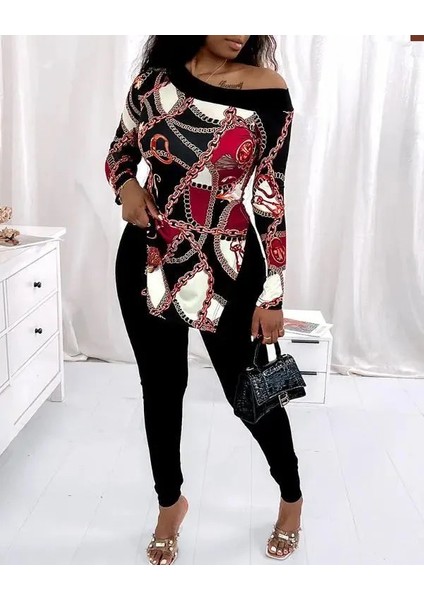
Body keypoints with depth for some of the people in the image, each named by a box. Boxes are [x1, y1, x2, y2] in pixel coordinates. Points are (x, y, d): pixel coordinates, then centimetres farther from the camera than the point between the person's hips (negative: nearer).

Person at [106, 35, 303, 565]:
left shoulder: (267, 90, -6)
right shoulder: (154, 80, 1)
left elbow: (271, 198, -7)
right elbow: (117, 156, 15)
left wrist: (272, 294, -8)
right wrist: (127, 187, -9)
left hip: (227, 267, -2)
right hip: (148, 261, 3)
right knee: (160, 389, 14)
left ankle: (291, 496, 37)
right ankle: (170, 501, 39)